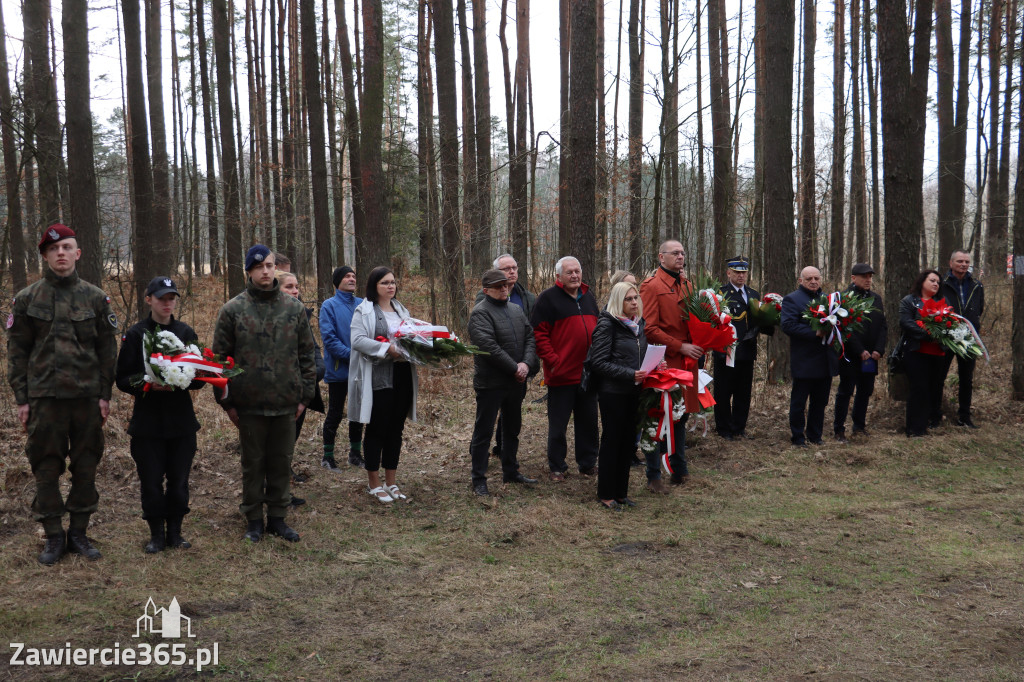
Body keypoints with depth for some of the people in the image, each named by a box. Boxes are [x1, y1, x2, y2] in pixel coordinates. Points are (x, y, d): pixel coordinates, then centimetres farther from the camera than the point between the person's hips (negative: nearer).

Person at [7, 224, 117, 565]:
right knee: (46, 468, 3)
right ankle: (54, 537, 14)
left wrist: (105, 394, 1)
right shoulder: (28, 299, 4)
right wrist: (21, 398, 0)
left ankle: (79, 532, 19)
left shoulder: (95, 297, 6)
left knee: (85, 466, 6)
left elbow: (107, 348, 6)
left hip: (87, 396, 1)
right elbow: (17, 351, 5)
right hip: (44, 396, -1)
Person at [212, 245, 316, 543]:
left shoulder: (294, 308, 6)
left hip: (286, 404, 2)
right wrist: (226, 400, -2)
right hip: (249, 404, -2)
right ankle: (254, 519, 21)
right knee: (253, 463, 9)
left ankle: (277, 518, 22)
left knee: (282, 462, 10)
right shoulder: (232, 310, -1)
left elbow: (307, 354, 9)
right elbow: (220, 357, 1)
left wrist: (305, 395, 5)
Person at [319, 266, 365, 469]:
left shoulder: (362, 305, 7)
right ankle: (327, 456, 14)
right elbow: (329, 338, -14)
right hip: (338, 369, -4)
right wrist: (351, 354, -22)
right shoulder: (329, 305, -6)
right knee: (335, 414, 3)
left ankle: (355, 453, 26)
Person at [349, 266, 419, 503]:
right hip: (377, 378, -6)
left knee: (396, 430, 10)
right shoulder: (364, 311, -4)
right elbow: (358, 340, -17)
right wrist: (387, 348, -25)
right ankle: (374, 483, 11)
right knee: (376, 429, 1)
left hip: (402, 375, 6)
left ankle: (391, 482, 20)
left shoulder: (401, 311, 18)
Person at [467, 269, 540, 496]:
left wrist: (526, 363, -11)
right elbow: (488, 346, -22)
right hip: (490, 383, -8)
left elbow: (530, 337, 7)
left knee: (512, 430, 18)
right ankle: (479, 480, 8)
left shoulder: (516, 309, 13)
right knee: (483, 432, 0)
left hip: (515, 381, 8)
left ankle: (511, 472, 32)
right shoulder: (481, 313, -12)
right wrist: (514, 368, -19)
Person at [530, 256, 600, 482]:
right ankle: (556, 467, 15)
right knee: (558, 424, 3)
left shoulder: (589, 298, 14)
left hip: (588, 373, 6)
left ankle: (588, 463, 25)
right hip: (561, 374, -6)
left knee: (589, 421, 13)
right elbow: (538, 333, -11)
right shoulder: (548, 298, -7)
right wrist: (553, 361, -17)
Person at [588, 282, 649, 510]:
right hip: (613, 392, -7)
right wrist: (630, 374, -22)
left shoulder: (638, 323, 11)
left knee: (628, 441, 11)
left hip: (634, 392, 7)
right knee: (611, 441, 2)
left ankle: (621, 492, 22)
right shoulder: (607, 325, -11)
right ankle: (606, 494, 13)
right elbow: (599, 362, -16)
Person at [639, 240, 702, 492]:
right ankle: (653, 477, 9)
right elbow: (649, 329, -15)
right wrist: (681, 347, -16)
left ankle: (680, 471, 26)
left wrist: (699, 347, 5)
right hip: (663, 363, -7)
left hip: (686, 362, 7)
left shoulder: (686, 284, 15)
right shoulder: (651, 286, -9)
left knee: (681, 416, 15)